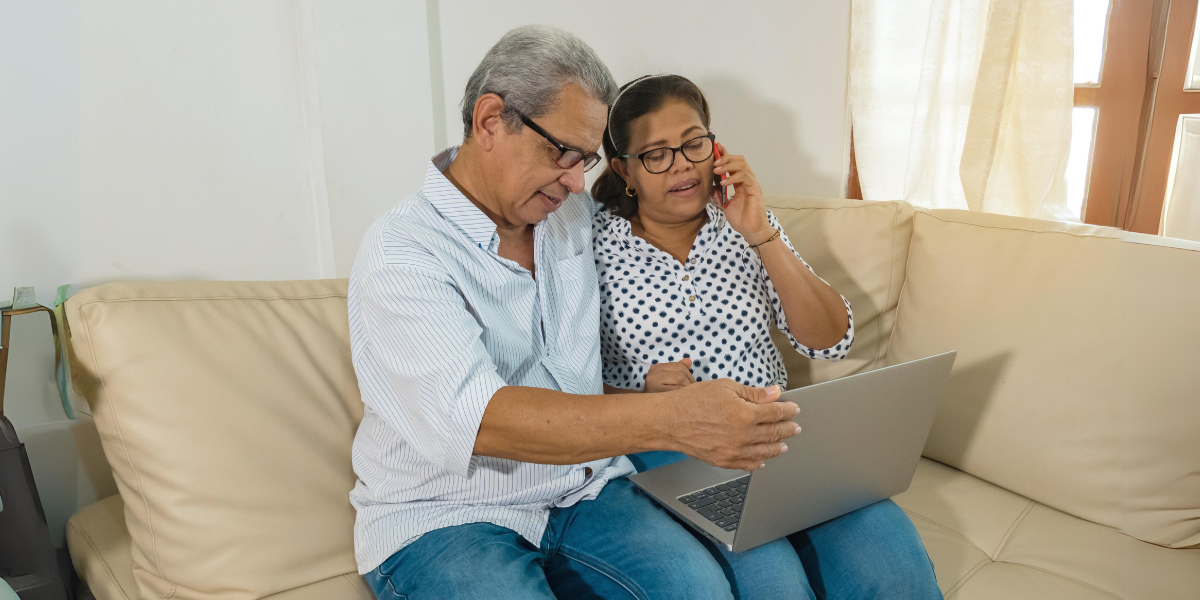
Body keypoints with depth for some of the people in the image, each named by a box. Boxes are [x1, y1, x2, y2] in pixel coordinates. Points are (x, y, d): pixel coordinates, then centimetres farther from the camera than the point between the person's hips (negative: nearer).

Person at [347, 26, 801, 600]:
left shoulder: (576, 213, 7)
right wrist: (673, 419, -40)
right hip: (442, 516, -4)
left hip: (580, 488, 5)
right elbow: (474, 417, -32)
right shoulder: (400, 252, -16)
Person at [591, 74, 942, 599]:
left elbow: (833, 342, -1)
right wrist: (641, 397, -19)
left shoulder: (743, 222, 8)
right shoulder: (594, 247, -1)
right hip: (669, 448, -3)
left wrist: (762, 235, -10)